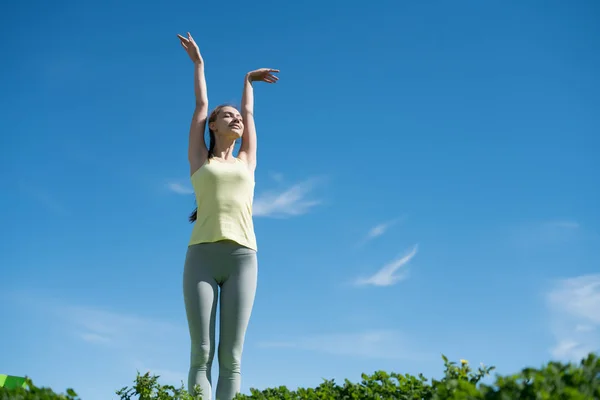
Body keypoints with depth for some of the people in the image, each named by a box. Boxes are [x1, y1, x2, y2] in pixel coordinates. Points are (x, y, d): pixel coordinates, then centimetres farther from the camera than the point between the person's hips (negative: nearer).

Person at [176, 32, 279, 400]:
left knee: (231, 357, -7)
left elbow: (249, 112, 36)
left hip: (242, 258, 1)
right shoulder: (198, 161, 20)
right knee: (202, 354, -12)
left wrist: (249, 81, 52)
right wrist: (199, 63, 39)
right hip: (202, 257, -1)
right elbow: (201, 104, 28)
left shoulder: (246, 163, 23)